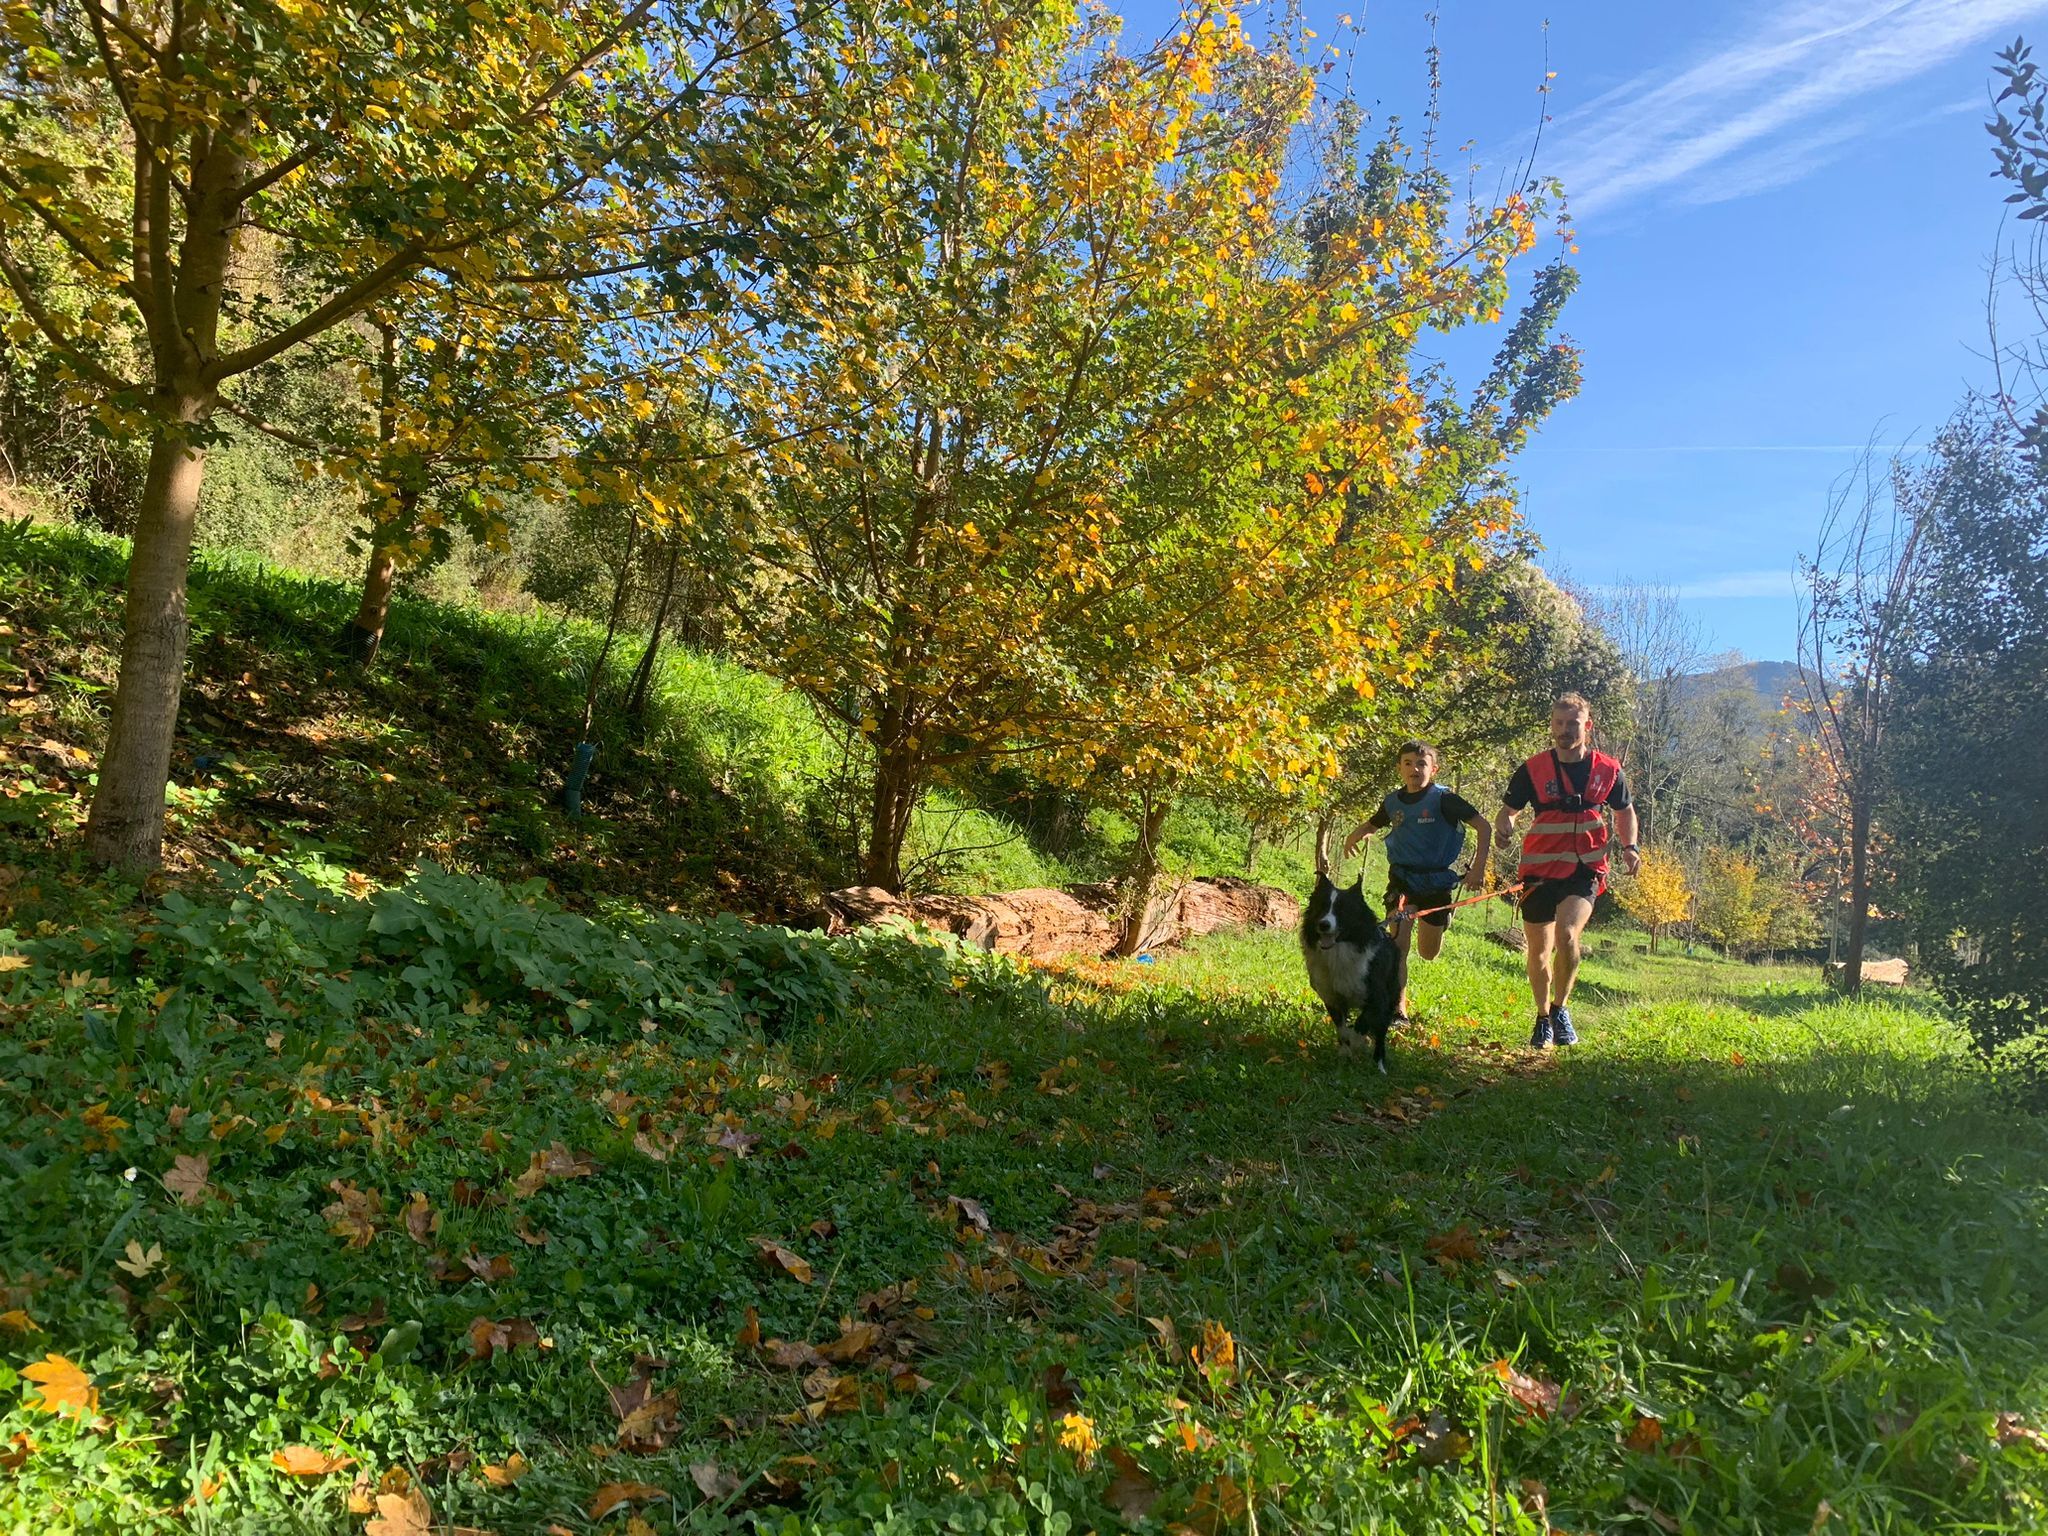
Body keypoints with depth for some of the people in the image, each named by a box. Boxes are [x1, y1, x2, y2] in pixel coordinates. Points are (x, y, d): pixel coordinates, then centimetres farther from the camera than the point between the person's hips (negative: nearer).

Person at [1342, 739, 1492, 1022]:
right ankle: (1397, 1009, -9)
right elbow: (1372, 824, 20)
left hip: (1436, 880, -1)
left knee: (1428, 953, 12)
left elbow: (1484, 827, -11)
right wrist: (1354, 836, 7)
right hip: (1402, 878, 2)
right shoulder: (1392, 802, -2)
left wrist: (1478, 868, -16)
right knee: (1398, 943, -15)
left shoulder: (1444, 799, -14)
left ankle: (1438, 922, 50)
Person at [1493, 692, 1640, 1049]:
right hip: (1540, 869, 1)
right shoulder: (1532, 770, -4)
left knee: (1567, 931, -25)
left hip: (1585, 869, -1)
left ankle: (1561, 1009, -4)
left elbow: (1624, 811, 17)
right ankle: (1543, 1018, 31)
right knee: (1539, 951, 8)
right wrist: (1503, 826, -20)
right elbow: (1508, 809, 3)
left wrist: (1629, 847, 1)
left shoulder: (1607, 770, 1)